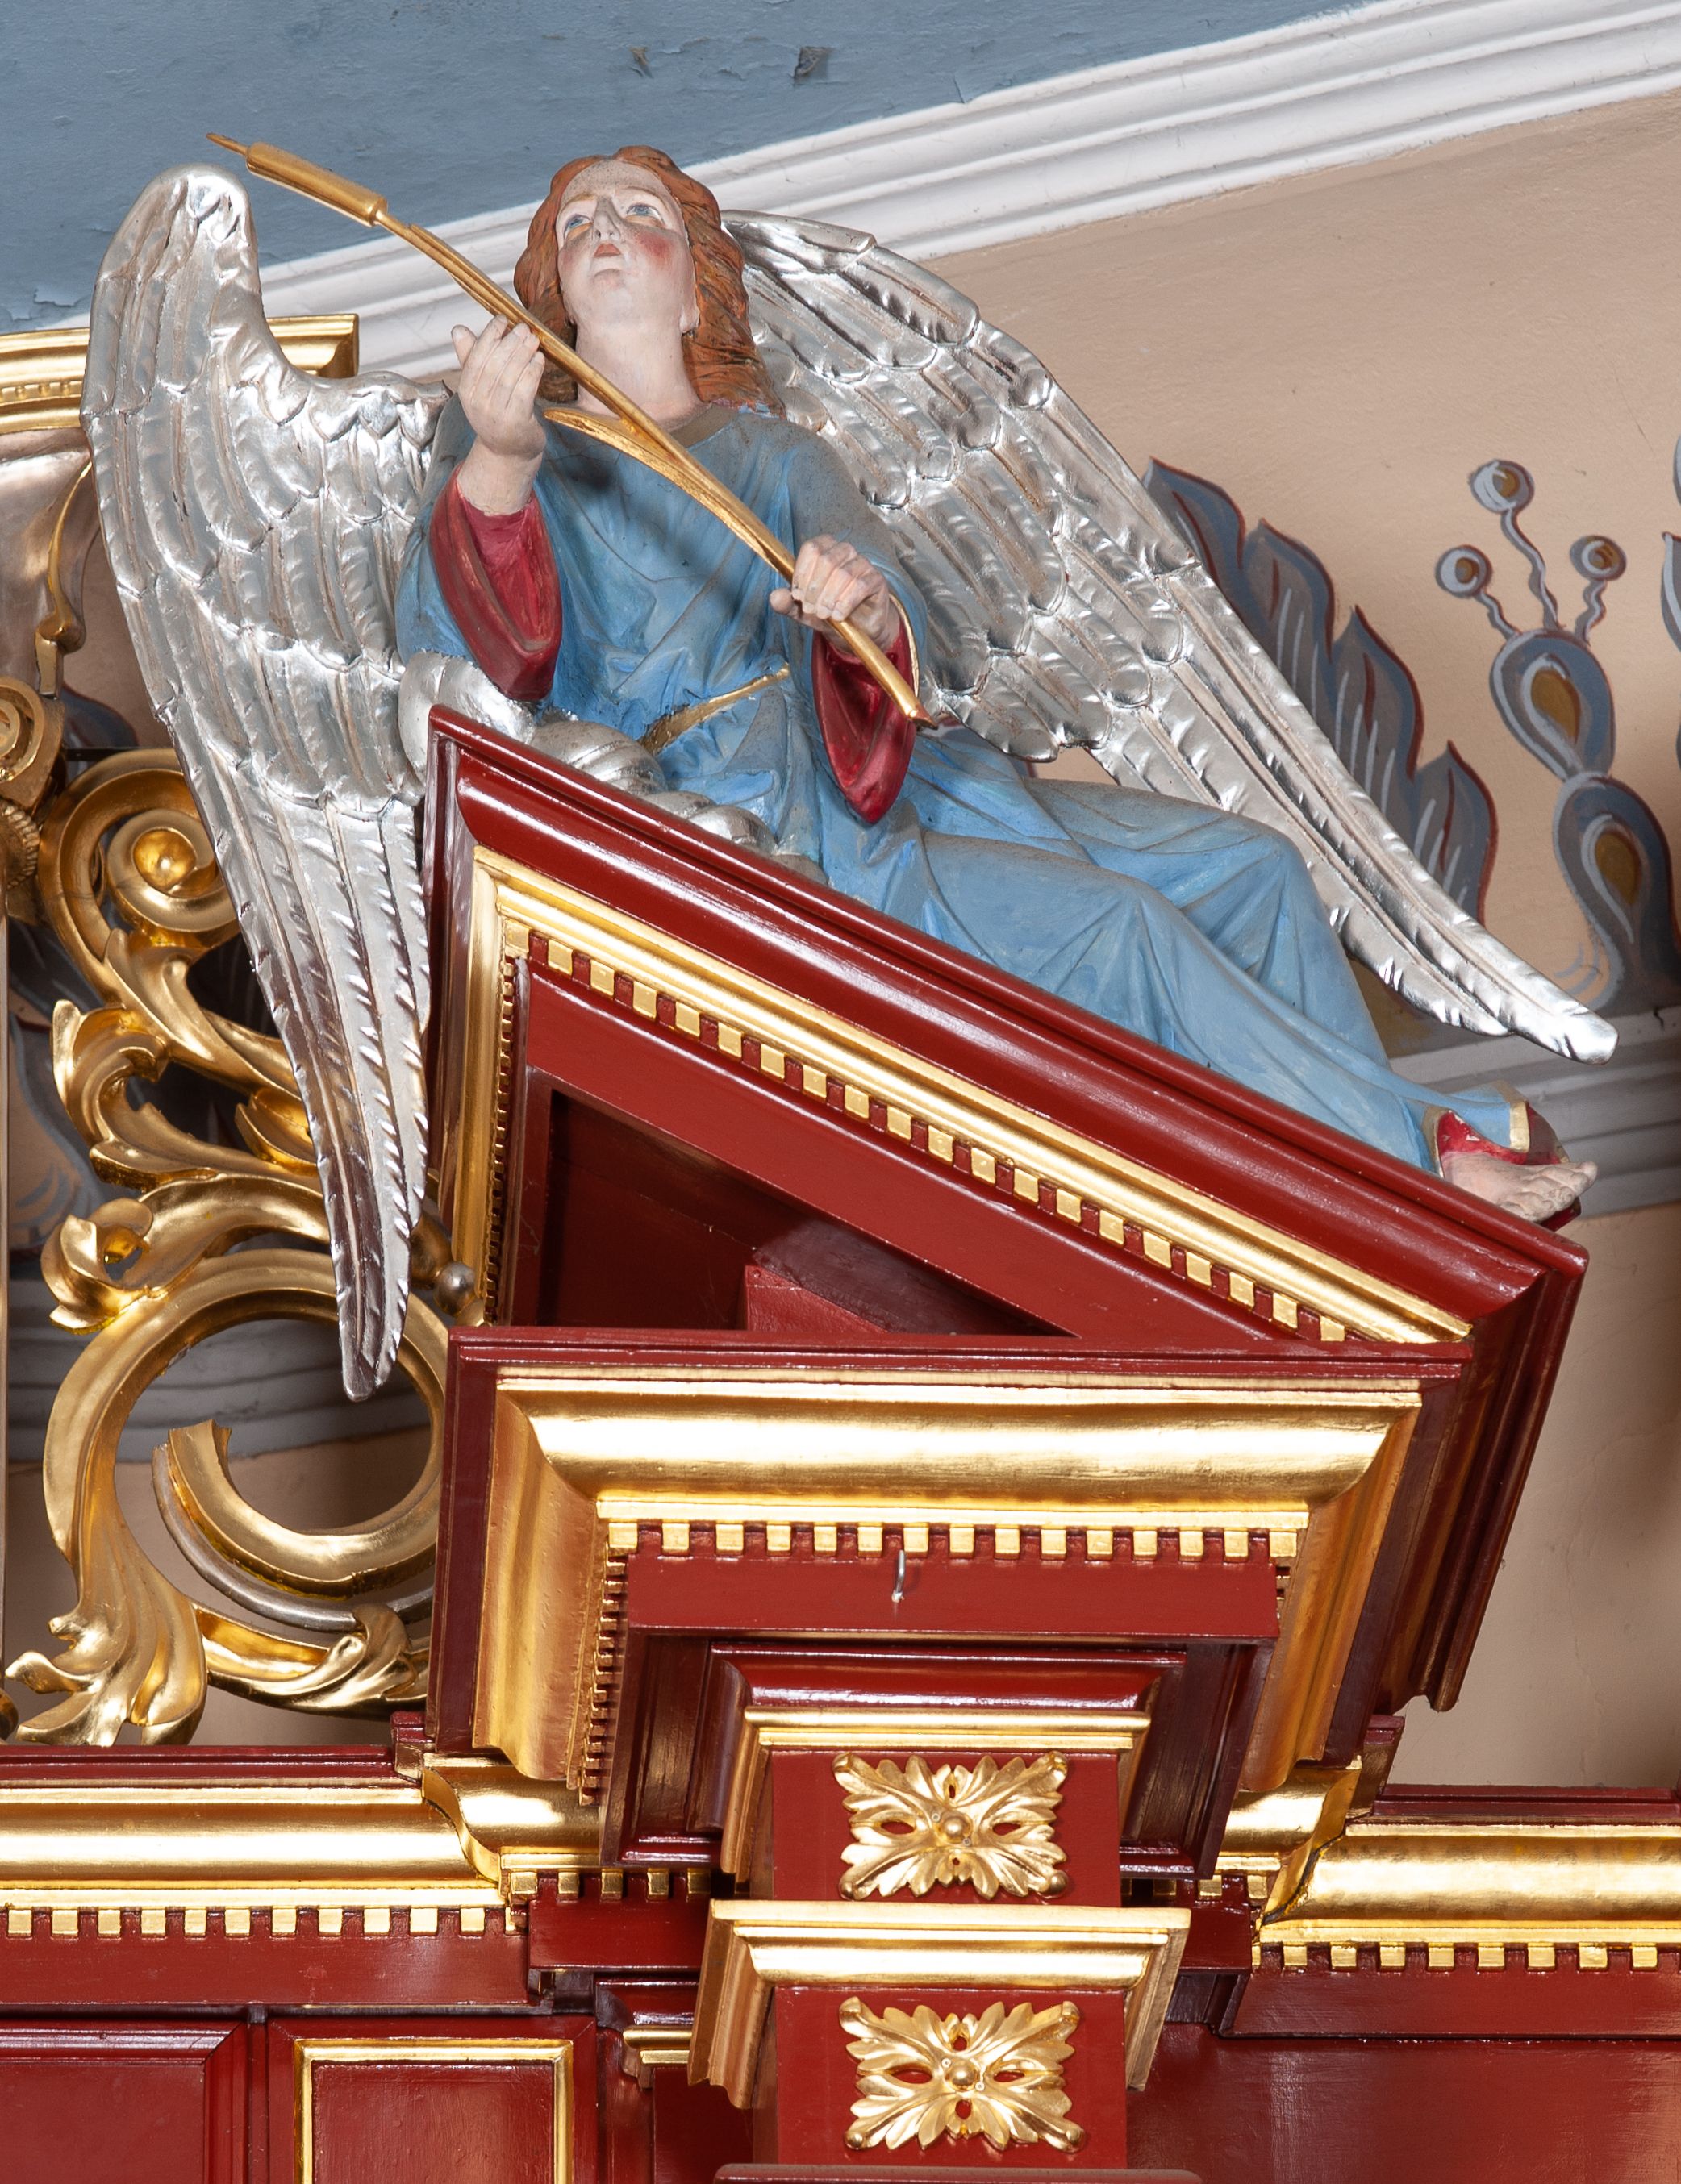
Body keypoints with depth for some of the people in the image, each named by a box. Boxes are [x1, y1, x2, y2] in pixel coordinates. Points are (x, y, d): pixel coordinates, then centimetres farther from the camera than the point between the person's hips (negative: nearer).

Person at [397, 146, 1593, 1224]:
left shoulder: (778, 455, 22)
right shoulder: (504, 441, 10)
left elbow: (903, 628, 2)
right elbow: (453, 636, -12)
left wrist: (867, 620, -25)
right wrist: (500, 462, -33)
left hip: (896, 775, 6)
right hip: (754, 834, -6)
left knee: (1252, 866, -8)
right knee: (1120, 924, -23)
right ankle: (1418, 1157, -18)